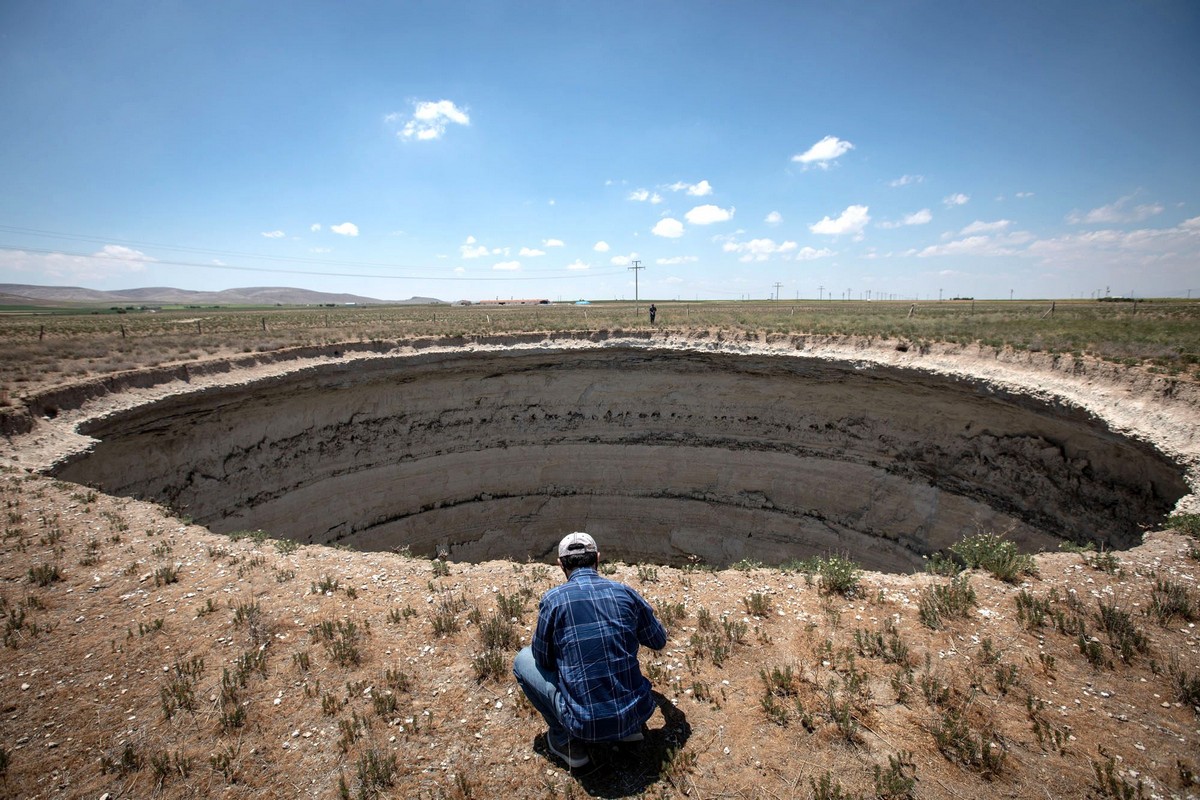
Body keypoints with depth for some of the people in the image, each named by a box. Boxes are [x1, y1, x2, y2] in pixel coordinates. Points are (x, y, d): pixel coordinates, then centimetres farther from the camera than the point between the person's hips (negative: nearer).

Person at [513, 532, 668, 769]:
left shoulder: (553, 599, -10)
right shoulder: (626, 592, -2)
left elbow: (543, 660, 3)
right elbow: (659, 641, 13)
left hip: (587, 723, -4)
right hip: (638, 713, 4)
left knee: (523, 660, 15)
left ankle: (567, 741, 14)